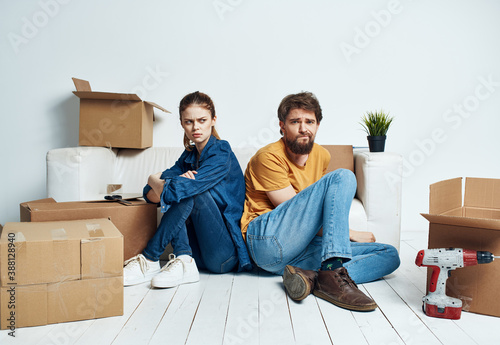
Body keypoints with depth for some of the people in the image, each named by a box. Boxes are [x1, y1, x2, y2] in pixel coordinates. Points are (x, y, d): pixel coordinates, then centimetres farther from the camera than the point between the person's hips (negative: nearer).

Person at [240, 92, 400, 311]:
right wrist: (349, 233, -5)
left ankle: (311, 276, -28)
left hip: (304, 249, 7)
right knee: (343, 177, -19)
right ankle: (333, 272, -34)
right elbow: (298, 214, -9)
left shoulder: (321, 156, 17)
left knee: (390, 256, -5)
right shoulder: (268, 157, -5)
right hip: (268, 240, -7)